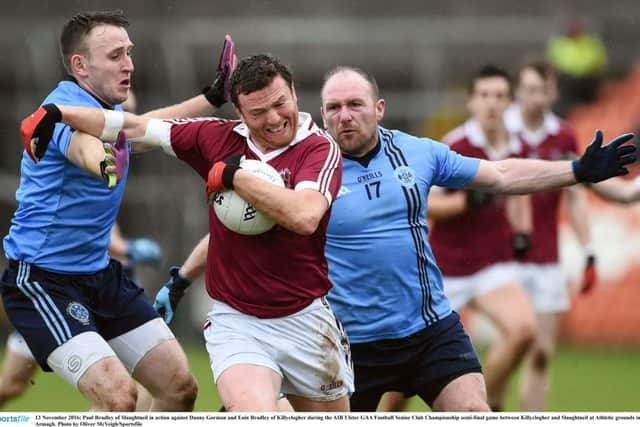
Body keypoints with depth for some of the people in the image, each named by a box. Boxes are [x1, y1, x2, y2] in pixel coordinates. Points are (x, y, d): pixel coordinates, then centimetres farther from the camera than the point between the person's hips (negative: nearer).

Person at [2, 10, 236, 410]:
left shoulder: (109, 109, 5)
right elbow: (82, 142, -49)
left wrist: (212, 99, 23)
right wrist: (101, 161, -73)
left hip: (101, 273, 10)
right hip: (42, 281, -10)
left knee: (180, 388, 5)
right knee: (118, 397, -25)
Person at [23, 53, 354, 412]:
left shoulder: (320, 149, -9)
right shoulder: (220, 138, 1)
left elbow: (305, 215, -29)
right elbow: (137, 127, 9)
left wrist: (234, 175, -21)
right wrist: (58, 112, 4)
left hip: (305, 322, 0)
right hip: (236, 323, 0)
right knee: (253, 414, -26)